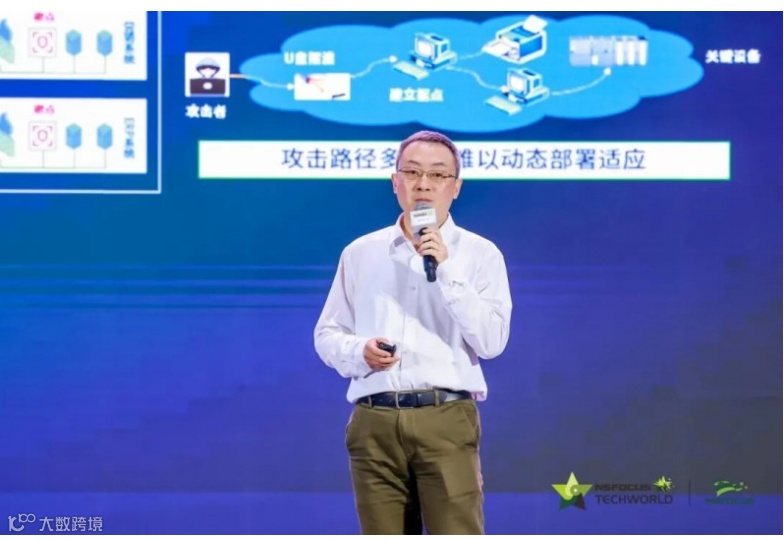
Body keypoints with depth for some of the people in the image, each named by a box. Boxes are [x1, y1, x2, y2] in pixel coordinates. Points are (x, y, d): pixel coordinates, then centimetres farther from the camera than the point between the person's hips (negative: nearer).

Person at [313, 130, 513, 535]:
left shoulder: (480, 253, 5)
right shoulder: (360, 253, 14)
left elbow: (492, 342, -6)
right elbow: (327, 334, 16)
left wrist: (447, 270, -13)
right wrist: (359, 352, -7)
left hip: (446, 420, -3)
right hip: (375, 423, 3)